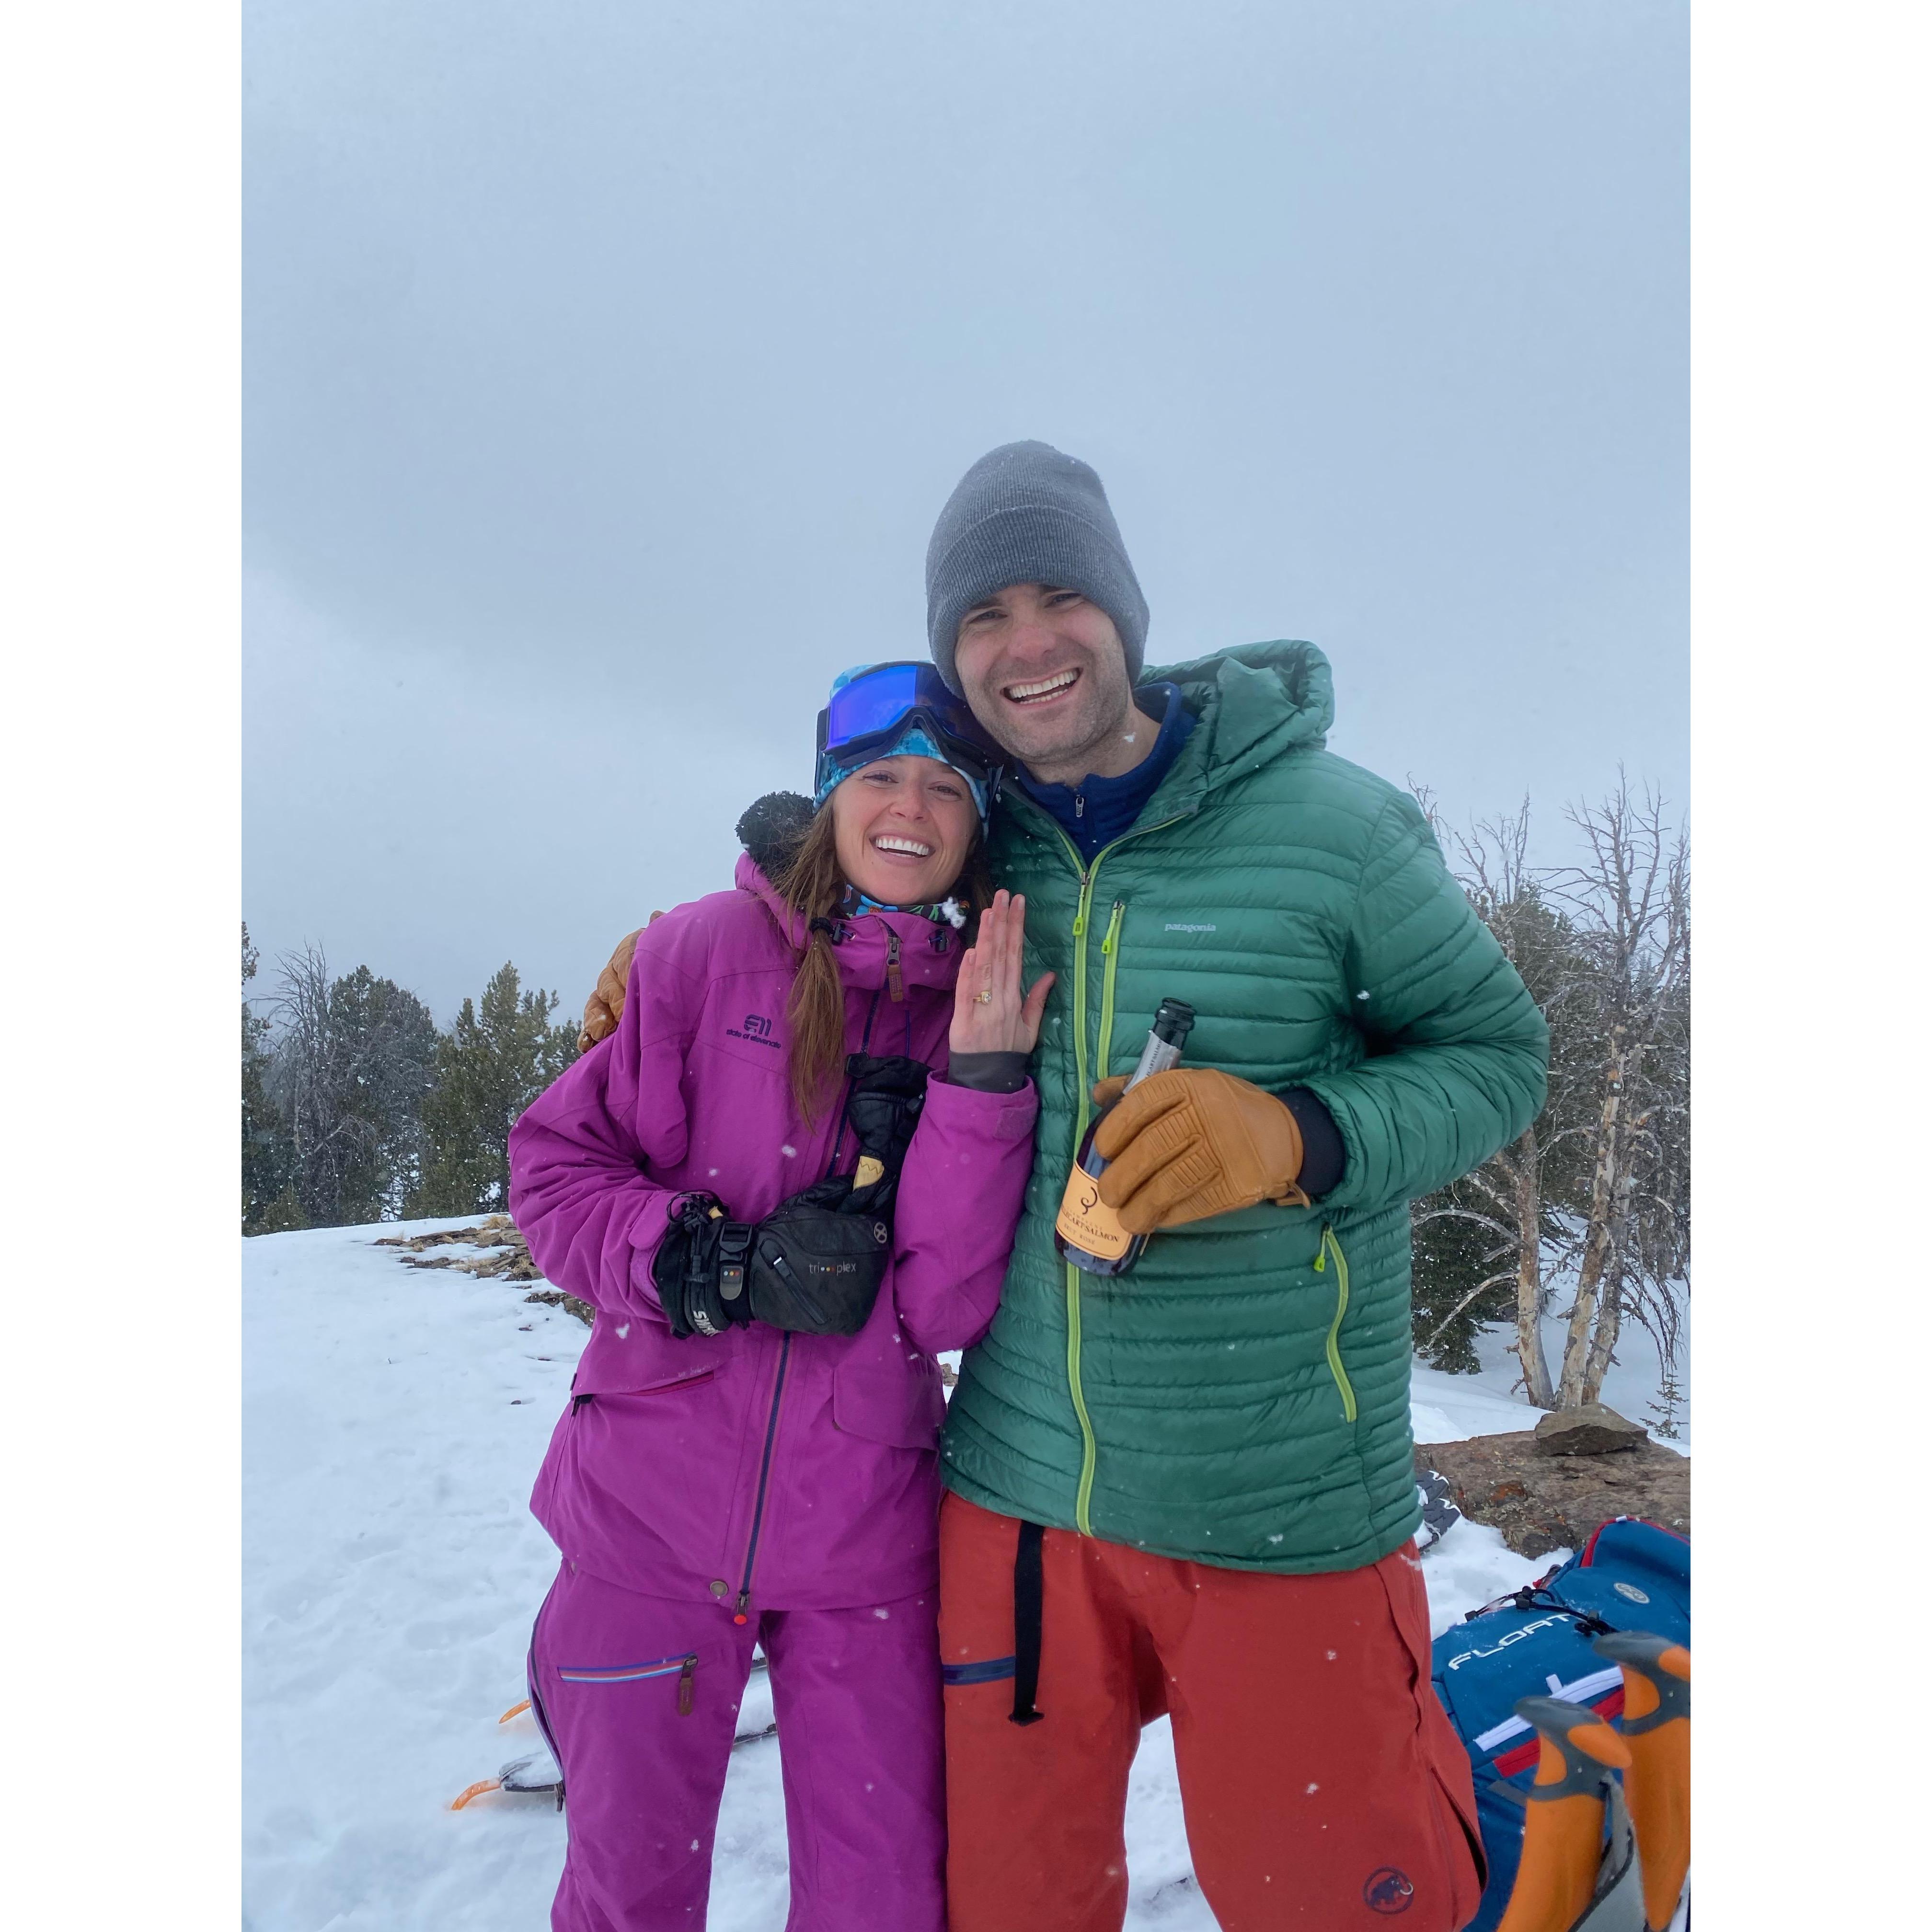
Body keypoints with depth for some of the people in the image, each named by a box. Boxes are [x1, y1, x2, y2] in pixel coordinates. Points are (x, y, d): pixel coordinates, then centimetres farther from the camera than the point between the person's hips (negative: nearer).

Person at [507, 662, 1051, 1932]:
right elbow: (555, 1165, -3)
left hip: (865, 1534, 1)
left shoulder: (990, 1012, -3)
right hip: (654, 1506, 0)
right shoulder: (708, 949, -6)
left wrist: (979, 1082, -22)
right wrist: (716, 1266, -18)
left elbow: (945, 1309, -10)